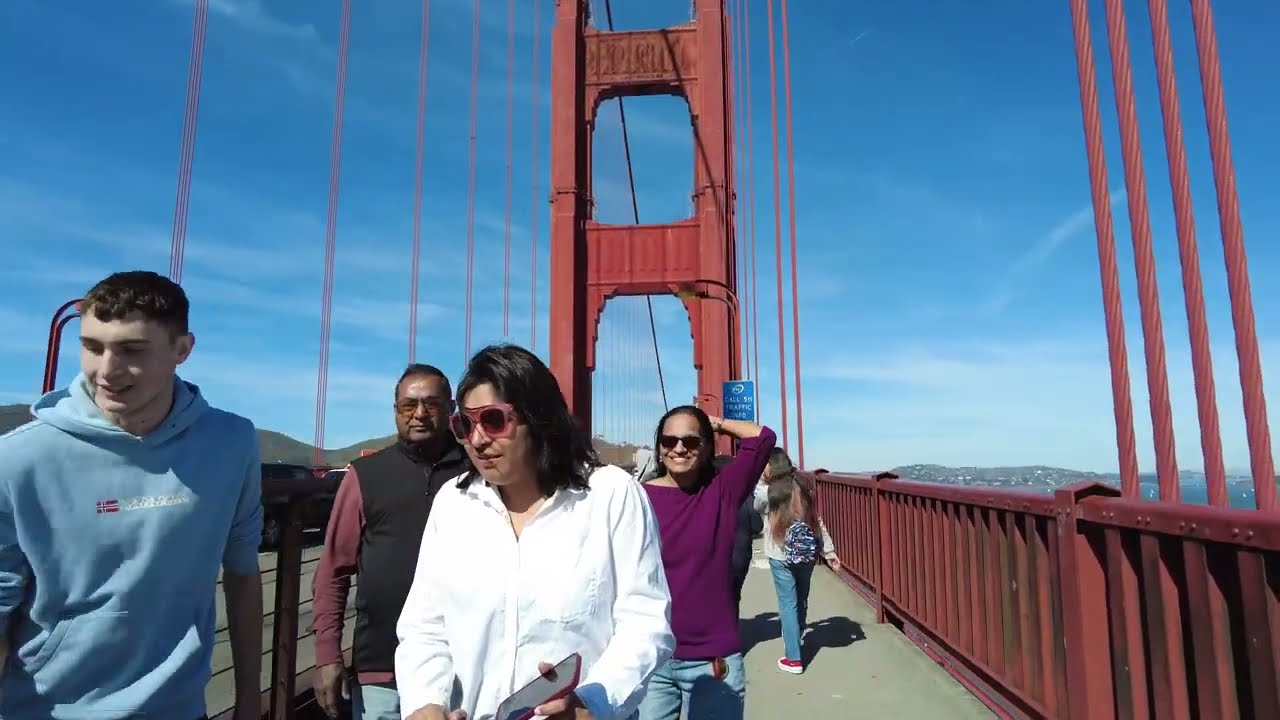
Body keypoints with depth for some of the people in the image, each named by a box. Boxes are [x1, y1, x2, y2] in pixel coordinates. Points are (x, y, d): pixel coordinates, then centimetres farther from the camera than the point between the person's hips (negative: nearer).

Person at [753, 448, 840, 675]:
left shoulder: (767, 492, -10)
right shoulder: (804, 487, 1)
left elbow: (755, 507, 12)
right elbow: (818, 520, 3)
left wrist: (761, 480, 10)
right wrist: (829, 551, 7)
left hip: (781, 556, -4)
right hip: (807, 553, 5)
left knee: (788, 604, 3)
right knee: (801, 600, 19)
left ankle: (794, 659, 5)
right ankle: (796, 639, 39)